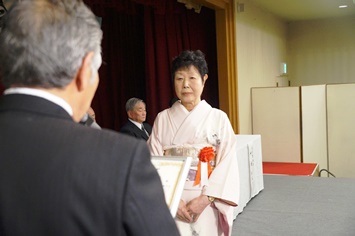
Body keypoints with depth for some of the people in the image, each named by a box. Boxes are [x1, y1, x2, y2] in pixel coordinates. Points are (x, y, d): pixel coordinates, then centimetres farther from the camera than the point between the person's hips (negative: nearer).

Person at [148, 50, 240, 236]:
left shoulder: (218, 118, -2)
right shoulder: (163, 119, 1)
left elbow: (227, 164, -5)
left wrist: (205, 199, -15)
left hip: (207, 204, 0)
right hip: (171, 203, 1)